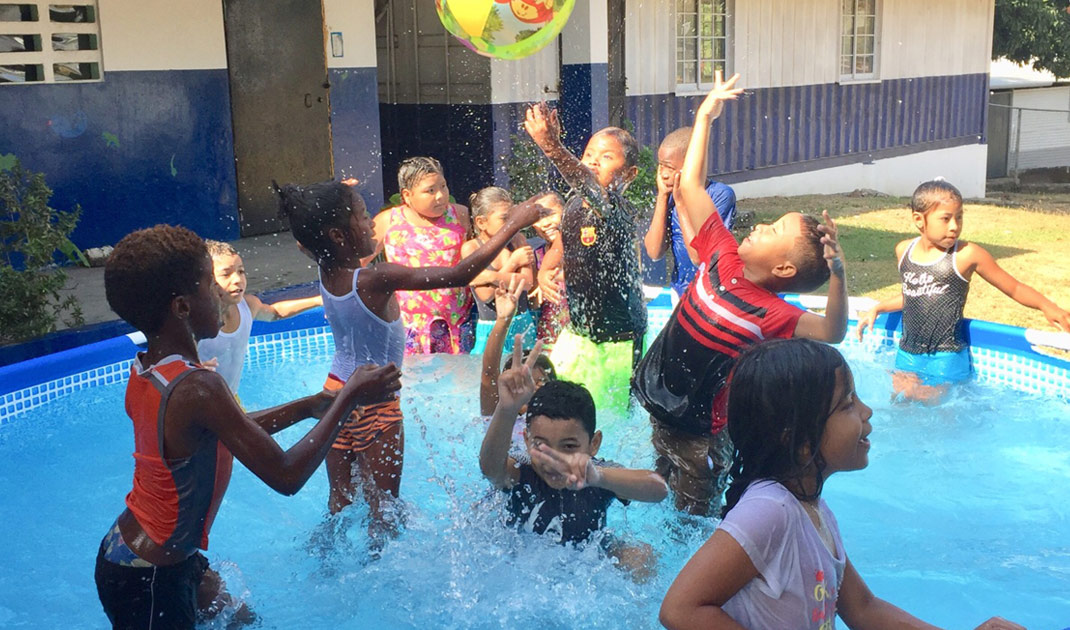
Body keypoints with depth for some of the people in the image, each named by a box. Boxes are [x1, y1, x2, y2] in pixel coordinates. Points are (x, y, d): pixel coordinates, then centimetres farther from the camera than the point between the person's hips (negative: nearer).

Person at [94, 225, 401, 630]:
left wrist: (311, 405, 11)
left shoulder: (145, 369, -2)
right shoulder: (197, 388, -30)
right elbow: (285, 475, -27)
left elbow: (232, 432, 12)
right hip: (147, 582, -8)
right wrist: (348, 398, -17)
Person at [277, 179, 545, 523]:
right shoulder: (377, 280, -28)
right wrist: (513, 224, -24)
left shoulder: (327, 271, -8)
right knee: (383, 510, 9)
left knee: (339, 503, 21)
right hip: (373, 402, -7)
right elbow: (458, 275, -30)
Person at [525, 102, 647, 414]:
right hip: (576, 330, 7)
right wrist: (545, 269, -2)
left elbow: (589, 187, -44)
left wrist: (551, 146, -58)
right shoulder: (573, 204, 2)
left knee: (611, 412, 5)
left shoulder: (620, 210, -21)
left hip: (617, 338, -6)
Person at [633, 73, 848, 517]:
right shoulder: (723, 257, -9)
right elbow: (689, 188, -3)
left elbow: (831, 332, -42)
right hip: (655, 405, 6)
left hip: (698, 432, -6)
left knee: (696, 516, 11)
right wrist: (705, 116, -3)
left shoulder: (769, 314, -25)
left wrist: (836, 272, -58)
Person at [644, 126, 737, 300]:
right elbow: (655, 252, -11)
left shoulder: (721, 194, -17)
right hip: (680, 290, 5)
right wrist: (662, 196, -11)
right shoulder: (669, 196, -2)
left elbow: (699, 255, -25)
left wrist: (680, 201, -21)